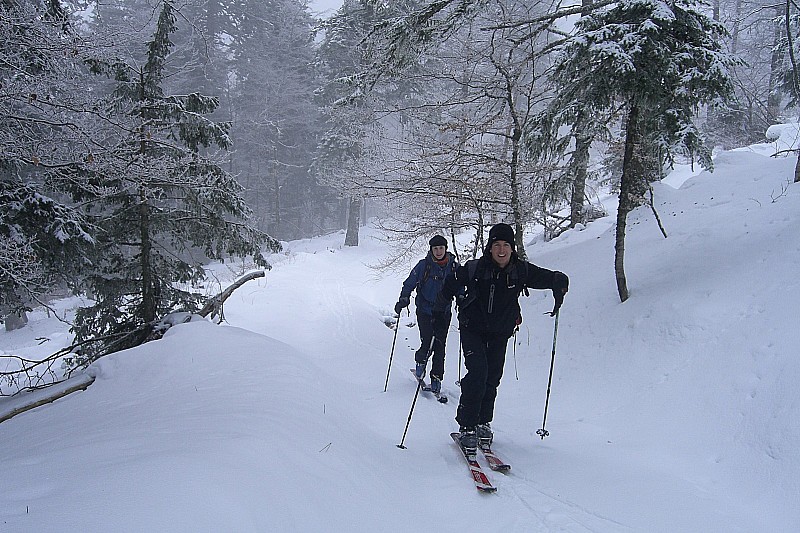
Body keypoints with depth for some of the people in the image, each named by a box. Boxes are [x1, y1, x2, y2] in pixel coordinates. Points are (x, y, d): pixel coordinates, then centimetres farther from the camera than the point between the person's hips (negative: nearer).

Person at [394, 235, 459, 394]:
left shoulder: (453, 266, 2)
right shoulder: (424, 265, -6)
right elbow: (410, 283, -1)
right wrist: (403, 300, -13)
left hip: (444, 313, 2)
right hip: (425, 311, -2)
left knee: (440, 346, 1)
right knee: (427, 344, -11)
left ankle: (436, 378, 14)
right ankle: (421, 362, 21)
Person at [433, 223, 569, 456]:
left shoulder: (521, 271, -9)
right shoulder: (474, 269, -16)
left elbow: (557, 279, -5)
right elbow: (449, 287, -4)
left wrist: (559, 287, -28)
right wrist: (439, 314, -9)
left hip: (500, 334, 3)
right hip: (473, 330, -3)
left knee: (492, 379, 5)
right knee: (477, 373, -18)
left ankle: (483, 423, 24)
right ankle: (467, 427, -8)